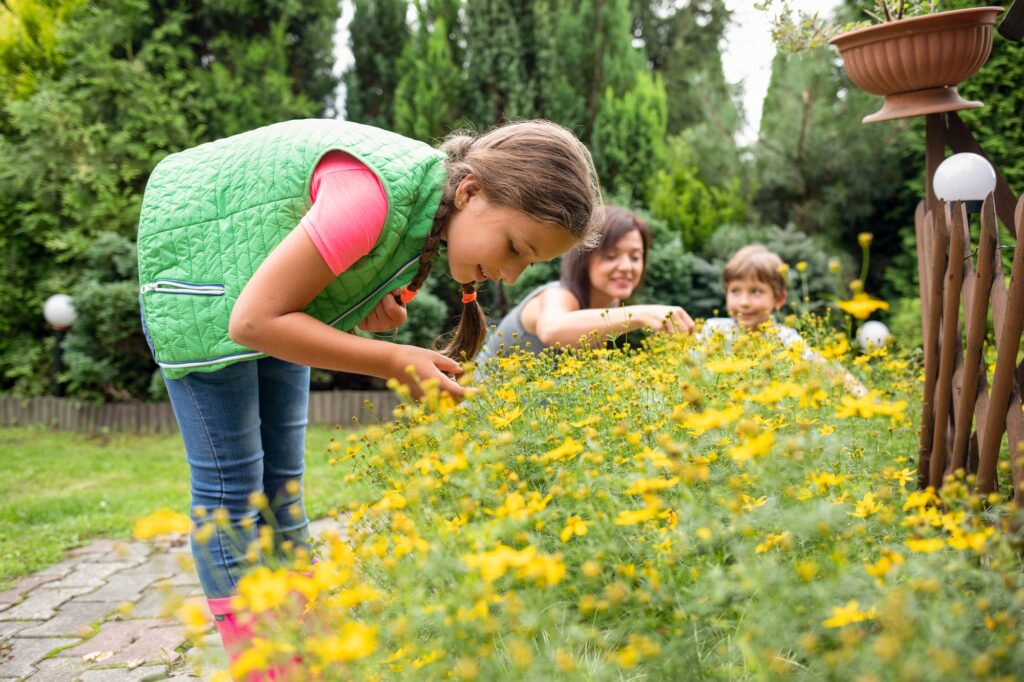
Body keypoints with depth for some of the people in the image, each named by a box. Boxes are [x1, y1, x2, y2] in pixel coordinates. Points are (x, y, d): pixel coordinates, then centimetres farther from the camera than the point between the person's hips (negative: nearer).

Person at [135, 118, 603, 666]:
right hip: (199, 256, -7)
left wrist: (377, 303, -17)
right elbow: (253, 321, -34)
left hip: (264, 275, 8)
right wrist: (395, 363, -33)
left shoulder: (438, 206, -12)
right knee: (230, 481, -7)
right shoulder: (374, 195, -38)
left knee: (281, 473, 7)